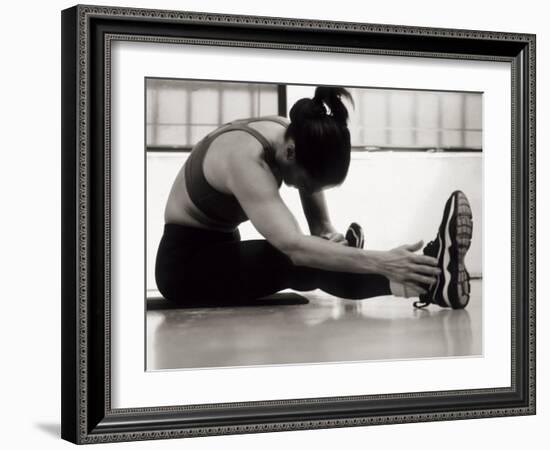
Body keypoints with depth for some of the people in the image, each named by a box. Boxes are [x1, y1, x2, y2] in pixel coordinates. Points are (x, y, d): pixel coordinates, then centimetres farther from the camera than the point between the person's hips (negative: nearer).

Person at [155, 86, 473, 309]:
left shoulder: (296, 137, -10)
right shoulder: (244, 159, -35)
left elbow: (321, 225, -5)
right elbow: (294, 246, -47)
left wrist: (331, 237, -29)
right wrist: (382, 262, -55)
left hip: (221, 250, 9)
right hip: (185, 262, -9)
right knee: (301, 260, -33)